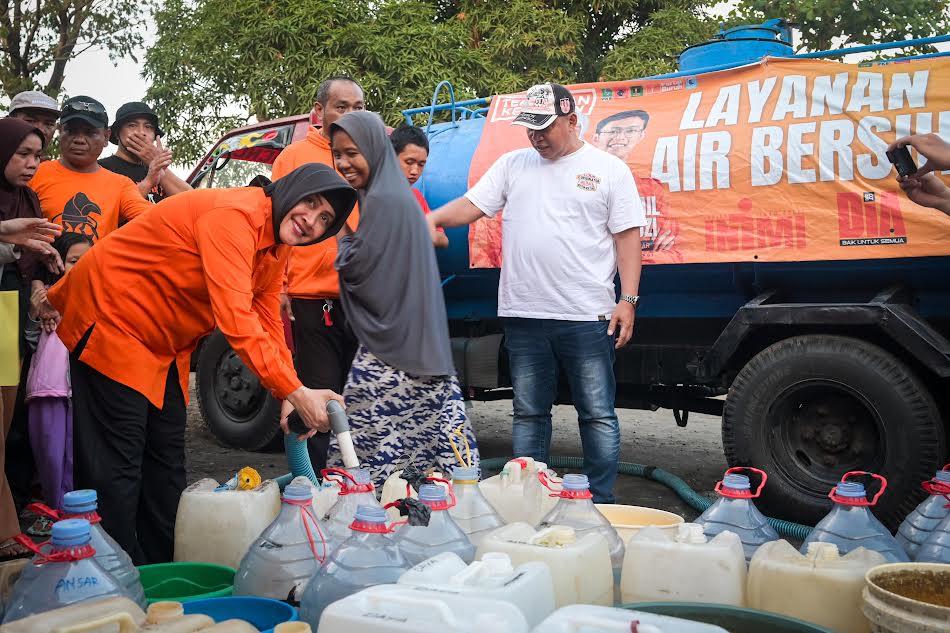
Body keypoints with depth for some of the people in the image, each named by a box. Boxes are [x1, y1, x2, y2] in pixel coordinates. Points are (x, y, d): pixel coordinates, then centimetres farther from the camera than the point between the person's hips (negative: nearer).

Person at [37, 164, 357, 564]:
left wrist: (290, 397, -11)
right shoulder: (235, 216, -28)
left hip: (164, 346, 10)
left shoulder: (276, 249, 4)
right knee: (117, 467, -8)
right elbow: (234, 319, -36)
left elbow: (268, 325, 2)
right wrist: (296, 392, -36)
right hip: (112, 320, -10)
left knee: (166, 464, 14)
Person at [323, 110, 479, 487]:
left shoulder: (383, 200, -14)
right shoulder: (396, 194, 15)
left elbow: (354, 268, -14)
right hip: (417, 342, 10)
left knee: (373, 450, -4)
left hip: (389, 352, -10)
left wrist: (342, 234, 2)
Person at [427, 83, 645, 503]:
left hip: (588, 316, -3)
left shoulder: (609, 169, 4)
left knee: (597, 415, 3)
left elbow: (628, 237, 1)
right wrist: (434, 218, -11)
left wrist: (628, 300, -6)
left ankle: (602, 504, 13)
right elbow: (471, 205, 8)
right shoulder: (513, 164, 13)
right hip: (524, 315, 3)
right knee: (529, 415, 11)